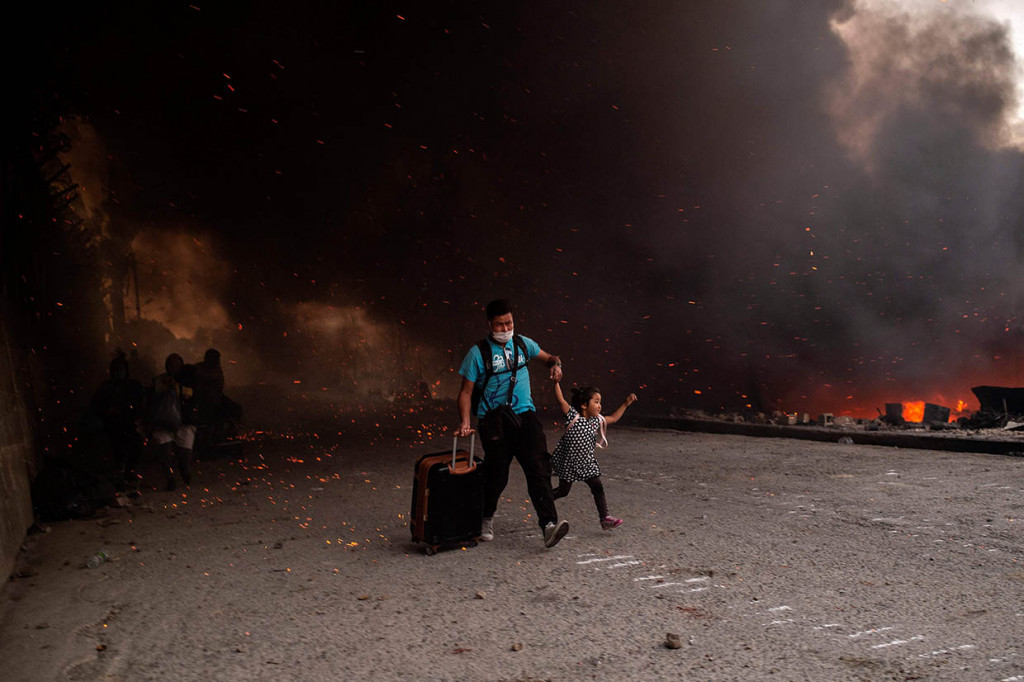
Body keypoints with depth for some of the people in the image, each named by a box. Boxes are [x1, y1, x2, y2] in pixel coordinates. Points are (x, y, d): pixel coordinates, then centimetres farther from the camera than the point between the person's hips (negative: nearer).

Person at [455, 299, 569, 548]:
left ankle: (549, 524, -16)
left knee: (539, 468, -11)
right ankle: (487, 519, 30)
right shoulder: (478, 353, -3)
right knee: (496, 474, 4)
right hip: (494, 421, -3)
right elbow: (466, 392, -2)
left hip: (525, 416, 3)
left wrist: (555, 363, 0)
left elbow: (546, 358, 25)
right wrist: (465, 422, -16)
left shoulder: (523, 344, 9)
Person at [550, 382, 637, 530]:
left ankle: (605, 518, 3)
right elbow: (561, 400, -24)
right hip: (568, 462, -5)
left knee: (598, 487, -2)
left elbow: (613, 418, 18)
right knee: (563, 490, 7)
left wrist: (626, 403, 15)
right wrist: (556, 381, -31)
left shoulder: (596, 421, 3)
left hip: (586, 462, 5)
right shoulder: (573, 416, -15)